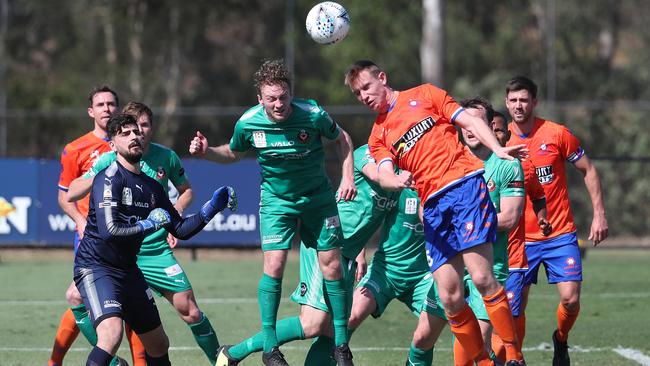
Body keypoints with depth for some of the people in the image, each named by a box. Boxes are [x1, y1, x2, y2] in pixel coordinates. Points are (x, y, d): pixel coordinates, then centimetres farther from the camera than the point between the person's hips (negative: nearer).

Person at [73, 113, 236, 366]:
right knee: (111, 334, -31)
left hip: (127, 269, 8)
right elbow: (109, 230, -25)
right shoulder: (110, 177, -14)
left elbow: (180, 230, 17)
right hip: (95, 266, -8)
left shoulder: (152, 188, 10)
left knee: (159, 345, 15)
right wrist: (148, 225, -12)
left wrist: (210, 209, 5)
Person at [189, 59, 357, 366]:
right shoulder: (248, 123, -17)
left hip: (318, 198, 0)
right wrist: (205, 152, -13)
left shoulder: (313, 115, -21)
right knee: (274, 265, -16)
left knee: (332, 265, -3)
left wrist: (348, 177, -10)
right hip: (276, 199, 0)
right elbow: (232, 154, 5)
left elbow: (341, 138, 0)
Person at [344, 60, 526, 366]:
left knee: (481, 276, -17)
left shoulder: (423, 96, 13)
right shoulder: (378, 136, 20)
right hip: (433, 206, 4)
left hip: (465, 185, -4)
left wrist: (498, 150, -9)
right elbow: (384, 174, 3)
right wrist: (396, 180, -21)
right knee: (449, 297, -6)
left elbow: (471, 122, 8)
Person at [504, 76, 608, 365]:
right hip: (521, 239, 1)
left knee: (570, 300, -10)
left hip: (560, 235, -1)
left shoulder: (557, 134, -4)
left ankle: (561, 341, 20)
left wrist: (599, 214, -1)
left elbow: (588, 171, 5)